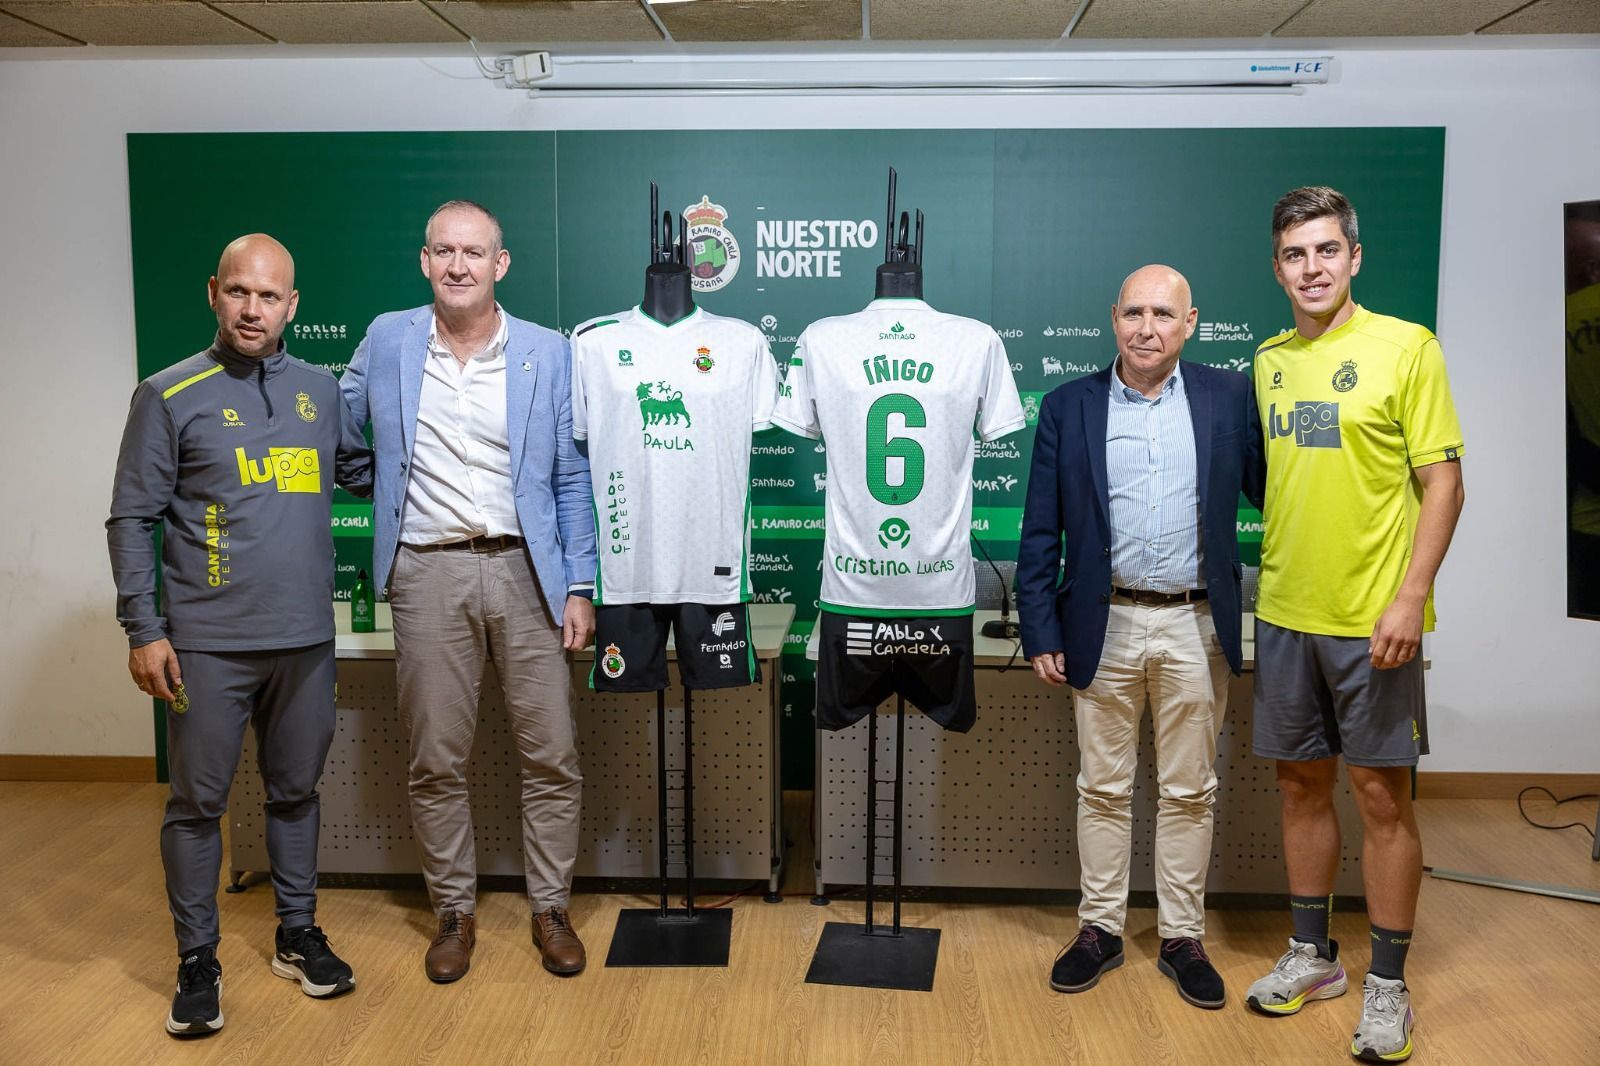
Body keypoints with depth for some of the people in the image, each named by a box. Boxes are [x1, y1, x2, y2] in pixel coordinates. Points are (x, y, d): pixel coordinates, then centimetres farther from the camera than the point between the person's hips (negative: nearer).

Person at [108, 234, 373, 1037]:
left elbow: (364, 472, 19)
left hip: (306, 638, 3)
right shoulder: (170, 396, -3)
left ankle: (298, 936, 30)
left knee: (296, 791, 15)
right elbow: (132, 519, -2)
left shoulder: (319, 389, 8)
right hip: (209, 642, -3)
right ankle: (197, 962, 21)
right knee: (198, 803, 6)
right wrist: (143, 629, -8)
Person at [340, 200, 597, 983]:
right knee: (436, 760, 8)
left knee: (551, 755, 3)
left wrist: (580, 587, -1)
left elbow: (573, 478, 4)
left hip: (525, 570, 0)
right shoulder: (386, 340, 5)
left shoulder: (547, 353, 2)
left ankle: (551, 909, 21)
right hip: (427, 574, 1)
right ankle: (453, 912, 26)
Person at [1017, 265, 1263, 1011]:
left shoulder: (1229, 397, 2)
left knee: (1189, 791, 10)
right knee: (1103, 788, 11)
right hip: (1105, 625, 0)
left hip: (1197, 626, 0)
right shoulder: (1068, 407, 1)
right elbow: (1041, 531, 1)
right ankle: (1100, 929, 25)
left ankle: (1182, 937, 25)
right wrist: (1040, 632, -3)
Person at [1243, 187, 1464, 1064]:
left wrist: (1411, 598, -17)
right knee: (1301, 785, 14)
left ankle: (1387, 983, 18)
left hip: (1371, 619, -5)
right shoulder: (1268, 359, 9)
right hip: (1283, 612, 5)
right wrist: (1258, 580, 10)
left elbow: (1442, 481, -9)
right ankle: (1312, 955, 30)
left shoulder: (1406, 347, -7)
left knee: (1381, 795, 3)